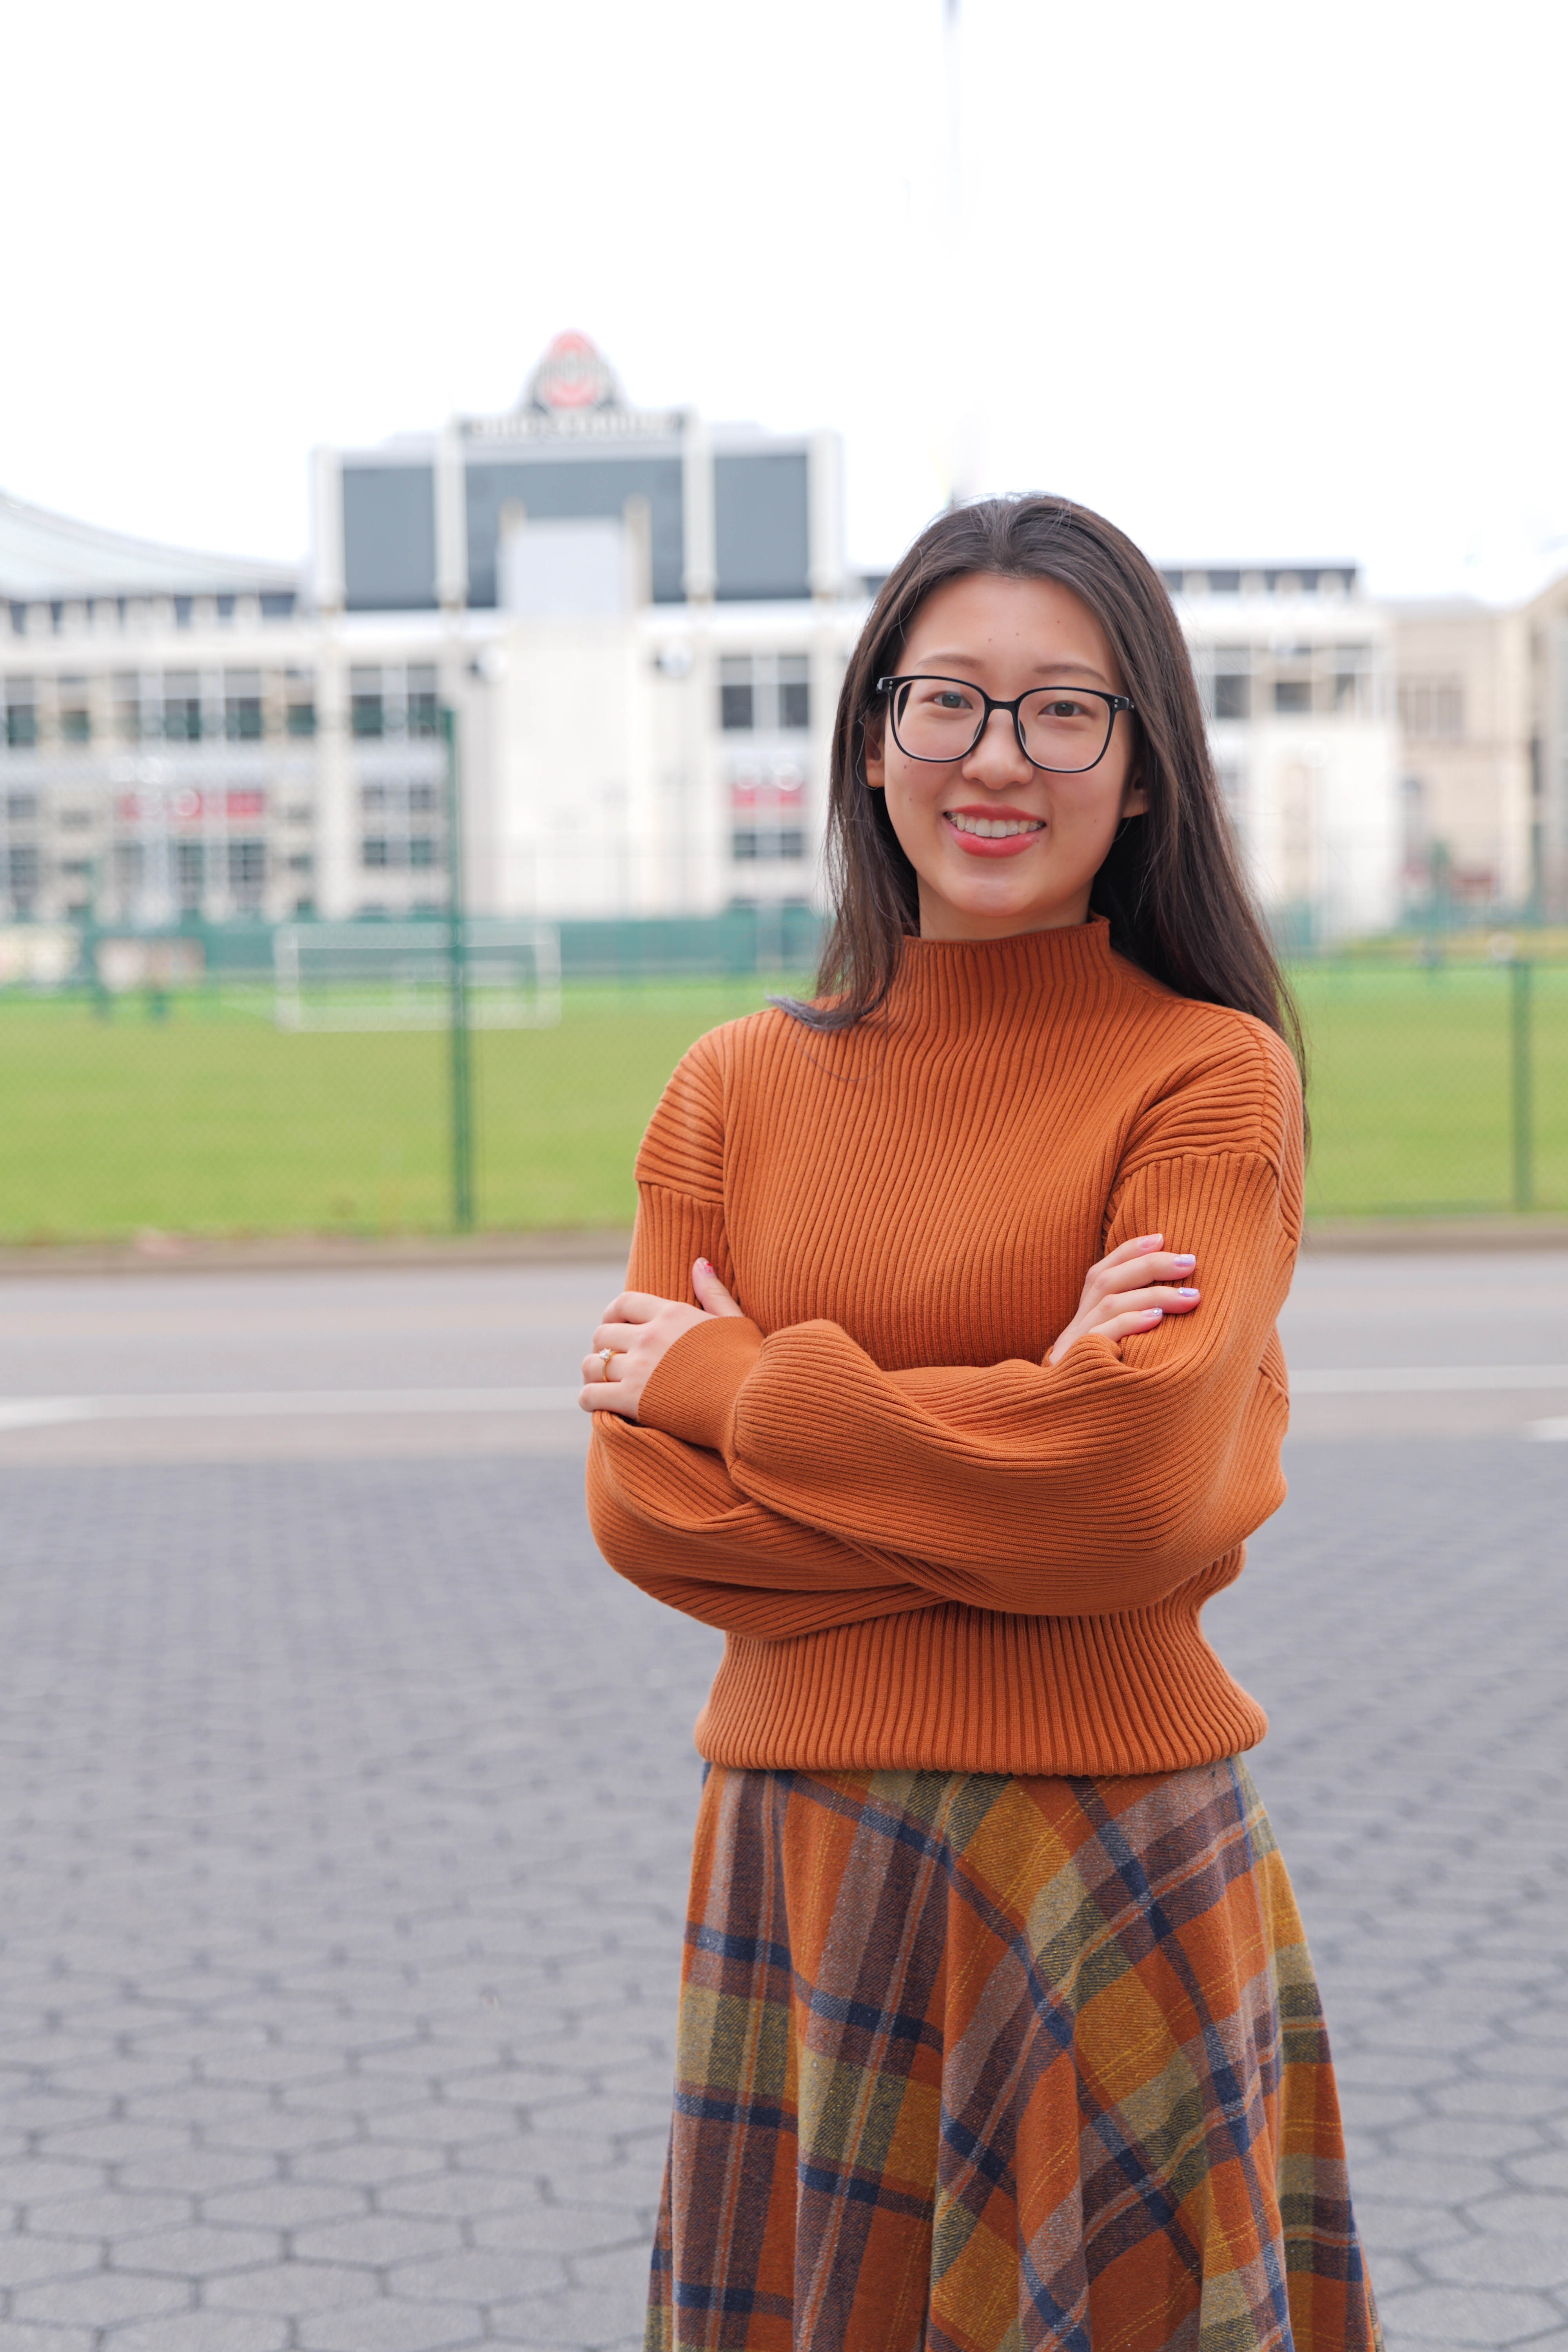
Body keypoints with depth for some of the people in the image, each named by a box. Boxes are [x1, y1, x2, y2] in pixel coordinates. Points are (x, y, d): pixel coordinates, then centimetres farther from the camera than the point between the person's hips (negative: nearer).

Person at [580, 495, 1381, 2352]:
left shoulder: (1210, 1079, -6)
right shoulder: (736, 1091, 6)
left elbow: (1137, 1487, -18)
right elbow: (641, 1503, -1)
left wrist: (735, 1384, -8)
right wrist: (1011, 1472, -14)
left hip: (1105, 1867, -3)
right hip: (793, 1853, 4)